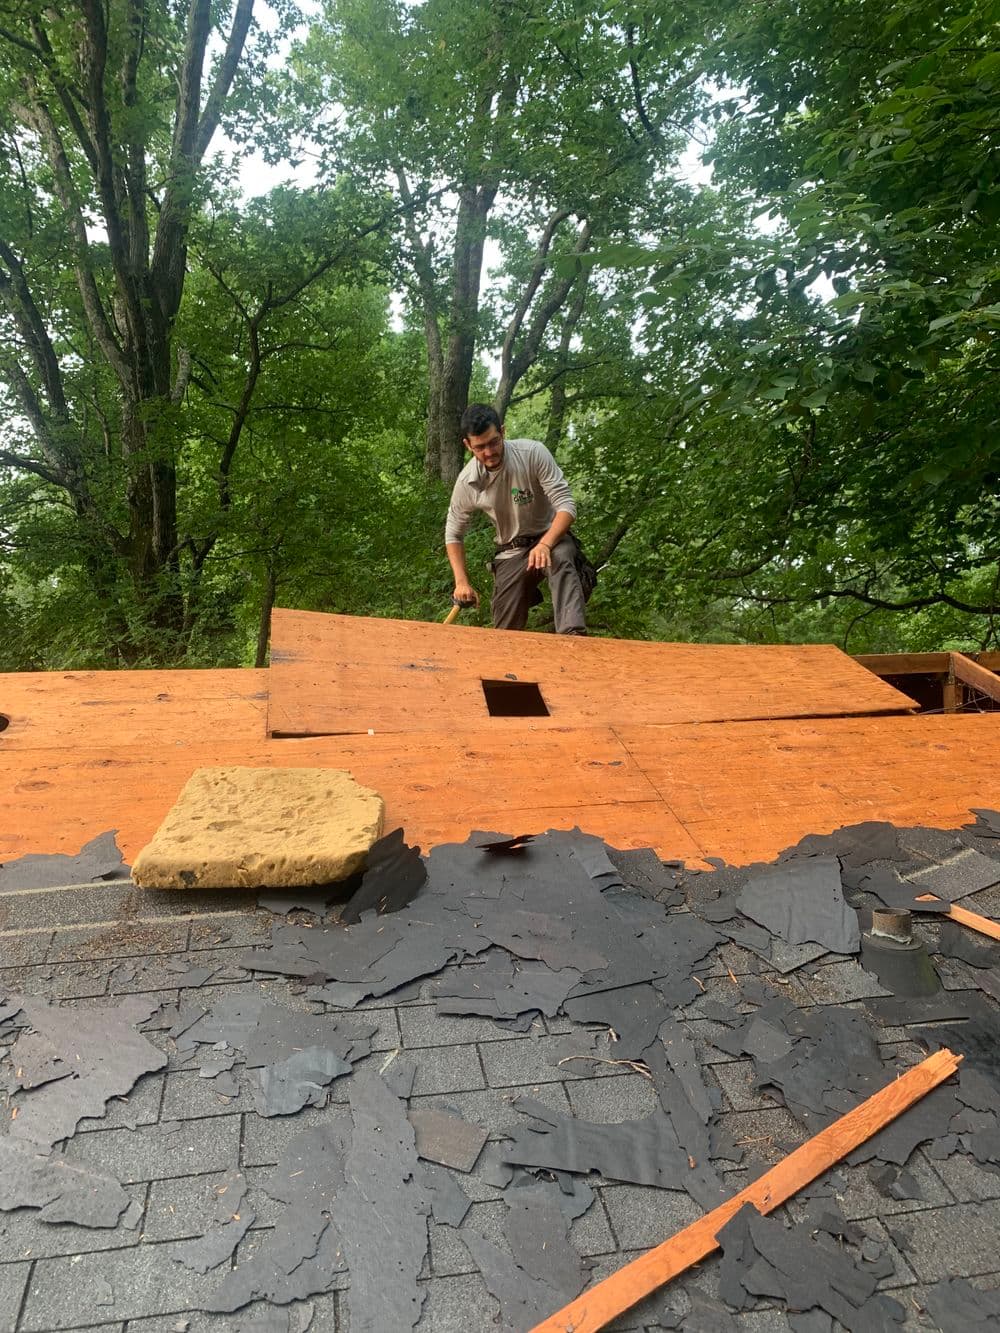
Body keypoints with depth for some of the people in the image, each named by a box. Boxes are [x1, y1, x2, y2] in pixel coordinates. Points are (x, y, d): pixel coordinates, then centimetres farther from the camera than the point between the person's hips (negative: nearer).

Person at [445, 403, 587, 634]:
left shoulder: (533, 453, -20)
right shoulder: (467, 483, -11)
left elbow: (566, 506, -22)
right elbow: (453, 534, 4)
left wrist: (545, 544, -40)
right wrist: (462, 582, -6)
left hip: (550, 537, -3)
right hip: (510, 552, 3)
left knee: (560, 560, -40)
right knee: (506, 631, -3)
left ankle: (573, 637, -56)